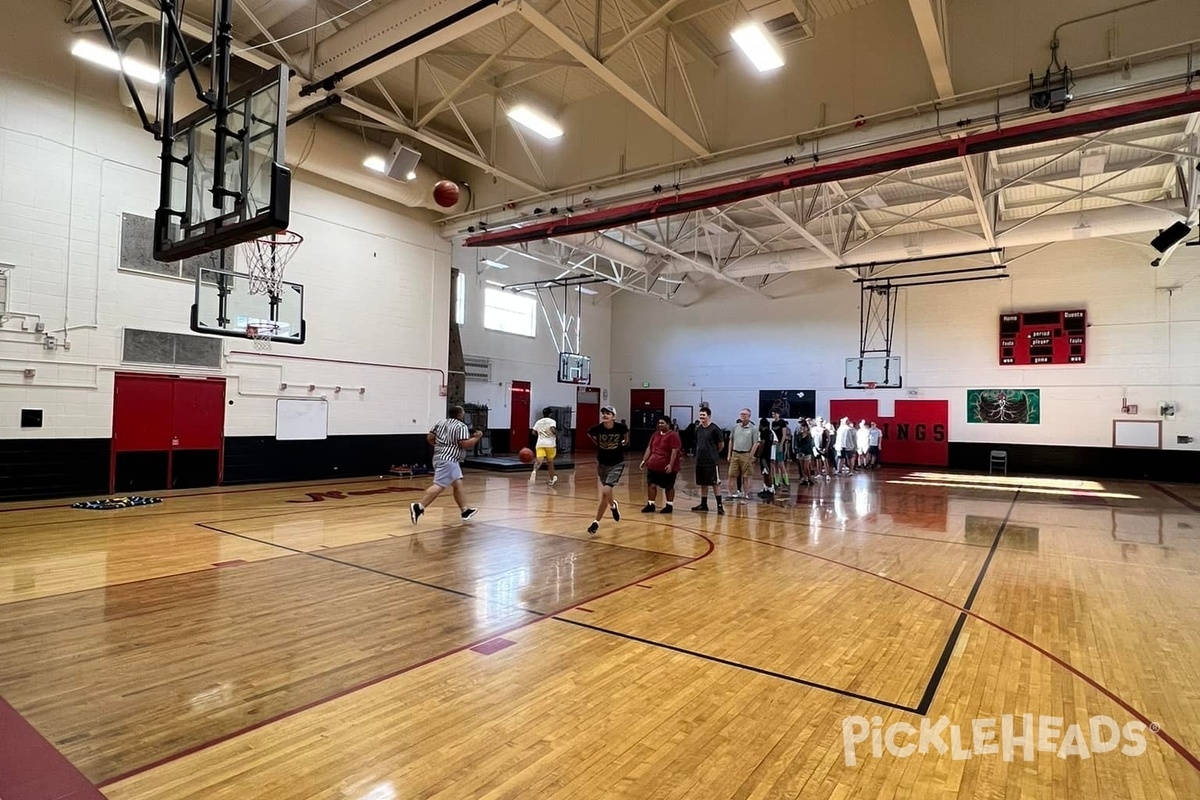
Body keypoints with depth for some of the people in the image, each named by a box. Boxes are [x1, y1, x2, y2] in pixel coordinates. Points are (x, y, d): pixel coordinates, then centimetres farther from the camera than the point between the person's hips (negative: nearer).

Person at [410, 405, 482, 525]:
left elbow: (430, 437, 13)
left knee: (458, 484, 15)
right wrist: (477, 437, -3)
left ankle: (465, 510, 22)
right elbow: (465, 444, -17)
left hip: (439, 457, 10)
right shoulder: (461, 426, -10)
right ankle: (418, 507, -18)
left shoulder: (441, 423, 14)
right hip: (448, 460, -10)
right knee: (439, 486, -13)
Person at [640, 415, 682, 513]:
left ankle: (669, 506, 19)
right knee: (651, 484, 4)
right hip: (653, 465, 6)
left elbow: (674, 451, -18)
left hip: (667, 467, -6)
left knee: (669, 487, 7)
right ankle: (650, 505, 12)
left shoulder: (673, 435, -11)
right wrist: (644, 460, 7)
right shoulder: (655, 434, 11)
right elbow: (649, 448, 14)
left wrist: (671, 464, -24)